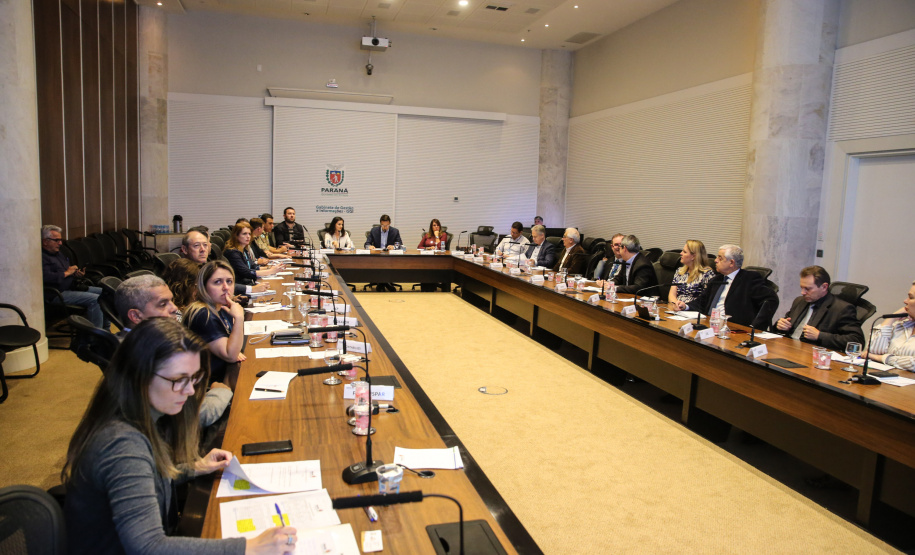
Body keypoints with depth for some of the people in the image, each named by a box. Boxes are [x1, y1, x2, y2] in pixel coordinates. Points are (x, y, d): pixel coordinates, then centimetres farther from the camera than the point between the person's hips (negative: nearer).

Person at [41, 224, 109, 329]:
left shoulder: (58, 253, 20)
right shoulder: (41, 257, -13)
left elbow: (70, 269, 32)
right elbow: (46, 277, -29)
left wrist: (76, 273, 8)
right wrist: (67, 273, -15)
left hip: (72, 286, 11)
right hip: (58, 294, -11)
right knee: (95, 299, -25)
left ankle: (106, 330, 8)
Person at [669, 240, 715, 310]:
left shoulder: (707, 273, -2)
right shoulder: (679, 271, 16)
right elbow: (672, 294, 10)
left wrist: (686, 306, -20)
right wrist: (675, 303, -12)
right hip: (676, 309, 6)